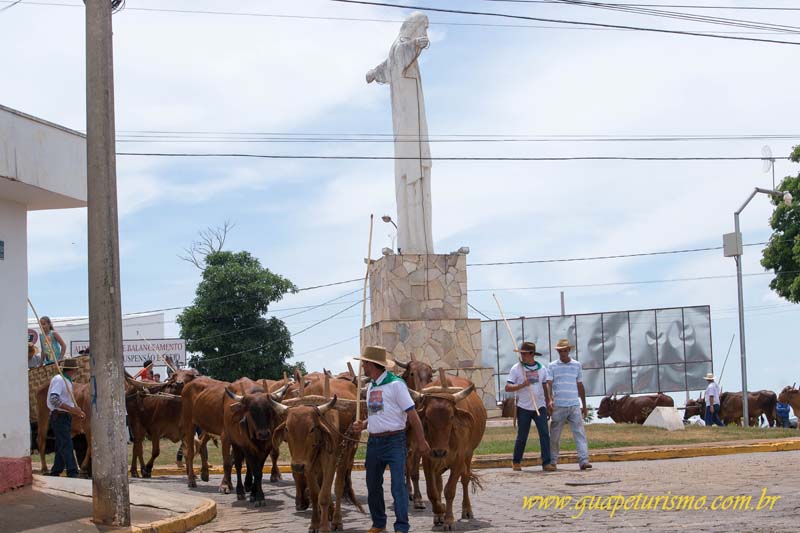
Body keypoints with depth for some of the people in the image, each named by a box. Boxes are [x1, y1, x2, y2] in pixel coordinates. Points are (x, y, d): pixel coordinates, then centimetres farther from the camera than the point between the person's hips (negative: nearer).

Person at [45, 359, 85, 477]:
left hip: (66, 418, 9)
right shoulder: (58, 380, -12)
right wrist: (71, 409, -25)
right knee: (67, 447, -15)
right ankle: (72, 474, -20)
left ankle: (54, 474, 16)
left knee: (61, 448, 10)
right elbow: (54, 400, -23)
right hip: (59, 417, -9)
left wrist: (78, 412, 9)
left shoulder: (68, 381, 17)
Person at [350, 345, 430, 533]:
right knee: (373, 484, 11)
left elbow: (412, 414, -11)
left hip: (394, 440, -8)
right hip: (373, 441, 8)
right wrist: (362, 425, 2)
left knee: (398, 484, -9)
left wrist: (421, 441, -13)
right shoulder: (370, 386, 13)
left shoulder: (395, 384, -11)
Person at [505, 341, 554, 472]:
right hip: (523, 408, -2)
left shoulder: (541, 368, 7)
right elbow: (507, 388, -8)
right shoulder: (516, 369, -3)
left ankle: (546, 463, -7)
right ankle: (516, 462, 24)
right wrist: (522, 385, -22)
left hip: (540, 407, 2)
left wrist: (549, 401, 10)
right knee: (522, 437, 6)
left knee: (545, 434, -8)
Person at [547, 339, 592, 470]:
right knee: (555, 435, 4)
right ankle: (552, 461, 14)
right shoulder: (553, 366, 3)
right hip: (558, 406, -2)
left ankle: (584, 460, -15)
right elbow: (548, 384, -6)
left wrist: (584, 405, 18)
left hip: (575, 406, 2)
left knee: (580, 432, -9)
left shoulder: (577, 365, 11)